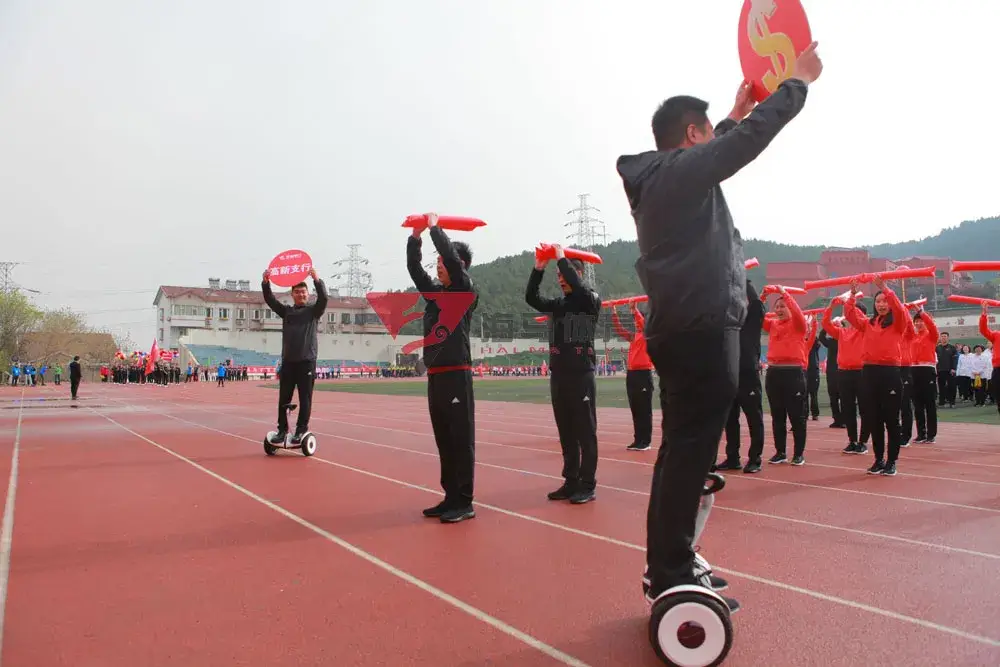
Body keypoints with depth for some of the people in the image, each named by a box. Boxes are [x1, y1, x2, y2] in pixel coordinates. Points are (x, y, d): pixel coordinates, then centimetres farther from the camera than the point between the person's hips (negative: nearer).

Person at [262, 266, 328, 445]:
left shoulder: (313, 311, 5)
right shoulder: (286, 311, 14)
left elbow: (323, 297, -13)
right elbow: (270, 299, 3)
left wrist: (317, 280, -28)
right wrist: (266, 283, -15)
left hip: (307, 361, -3)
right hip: (288, 361, 3)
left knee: (305, 398, -1)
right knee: (284, 398, 5)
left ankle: (301, 430, 6)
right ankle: (282, 429, 13)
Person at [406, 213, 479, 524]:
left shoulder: (467, 291, -3)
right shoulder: (434, 291, 15)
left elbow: (451, 256, -15)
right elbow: (414, 267, 12)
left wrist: (434, 225, -5)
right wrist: (416, 235, 4)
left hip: (457, 375, -7)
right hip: (435, 376, 7)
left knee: (461, 439, -3)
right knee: (444, 440, 10)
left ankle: (464, 503, 1)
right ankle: (451, 498, 18)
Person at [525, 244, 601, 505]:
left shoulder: (591, 300, -2)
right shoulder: (558, 304, 13)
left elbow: (579, 288, -23)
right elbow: (531, 298, 2)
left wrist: (562, 258, -15)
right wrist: (538, 268, -7)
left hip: (581, 376, -6)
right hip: (558, 376, 6)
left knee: (585, 432, -1)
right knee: (566, 433, 10)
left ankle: (587, 485, 4)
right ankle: (571, 481, 18)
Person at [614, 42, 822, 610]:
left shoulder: (659, 176, 18)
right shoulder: (683, 169, -8)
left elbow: (717, 152, 35)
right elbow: (752, 138, -8)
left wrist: (738, 112, 41)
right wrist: (800, 81, 7)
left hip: (683, 330, 10)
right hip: (702, 331, -10)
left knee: (682, 452, 14)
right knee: (690, 454, -9)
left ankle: (668, 568, 22)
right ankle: (673, 581, -4)